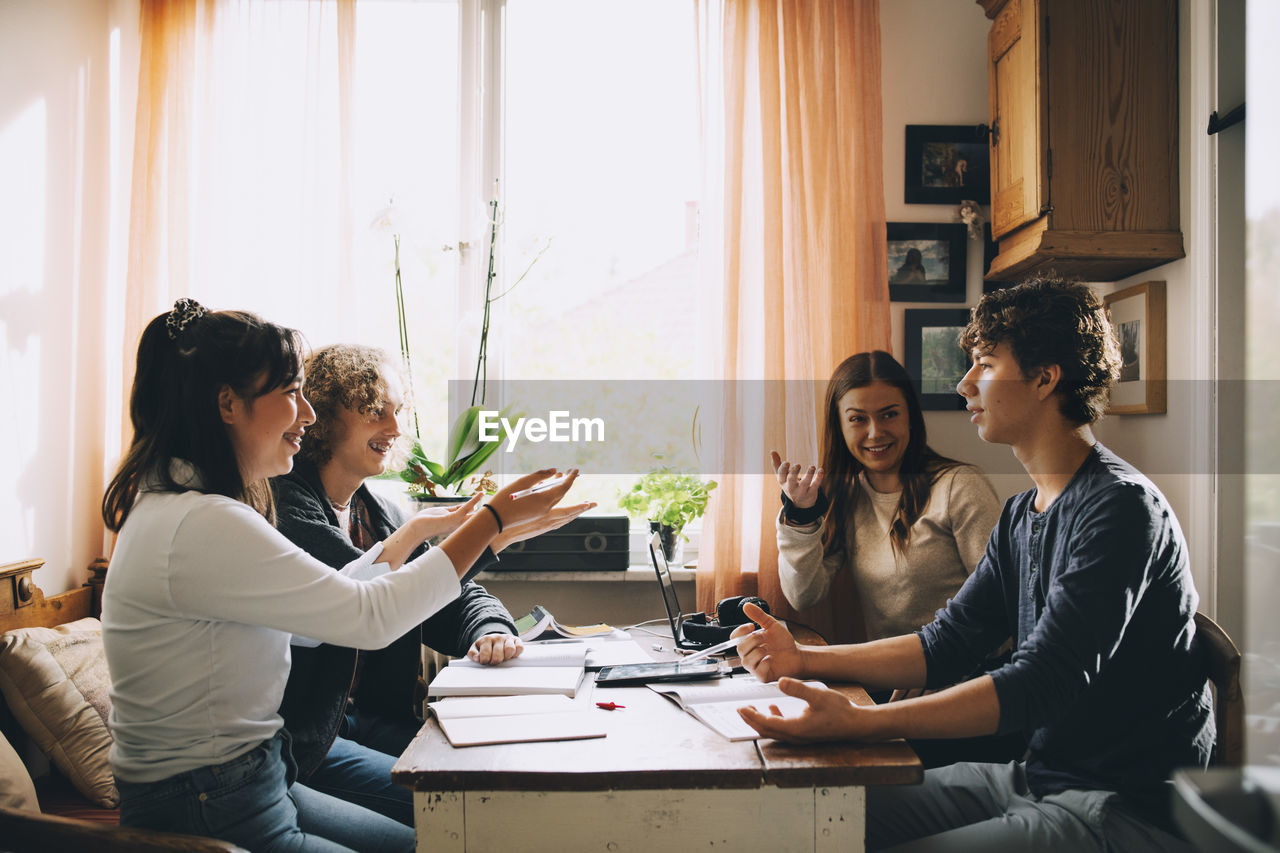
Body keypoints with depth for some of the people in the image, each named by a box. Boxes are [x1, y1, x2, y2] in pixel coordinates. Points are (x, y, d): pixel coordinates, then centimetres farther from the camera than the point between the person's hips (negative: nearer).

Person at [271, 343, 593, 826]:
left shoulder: (380, 515, 12)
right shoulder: (282, 501, -14)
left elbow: (458, 598, 13)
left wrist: (491, 631, -11)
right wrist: (491, 532, -28)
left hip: (371, 719, 8)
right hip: (298, 744, -7)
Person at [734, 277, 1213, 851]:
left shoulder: (1121, 507, -18)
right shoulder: (1021, 515, 11)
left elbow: (1040, 685, -26)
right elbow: (945, 646, 10)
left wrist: (857, 723, -33)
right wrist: (804, 659, 0)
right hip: (1038, 775, 8)